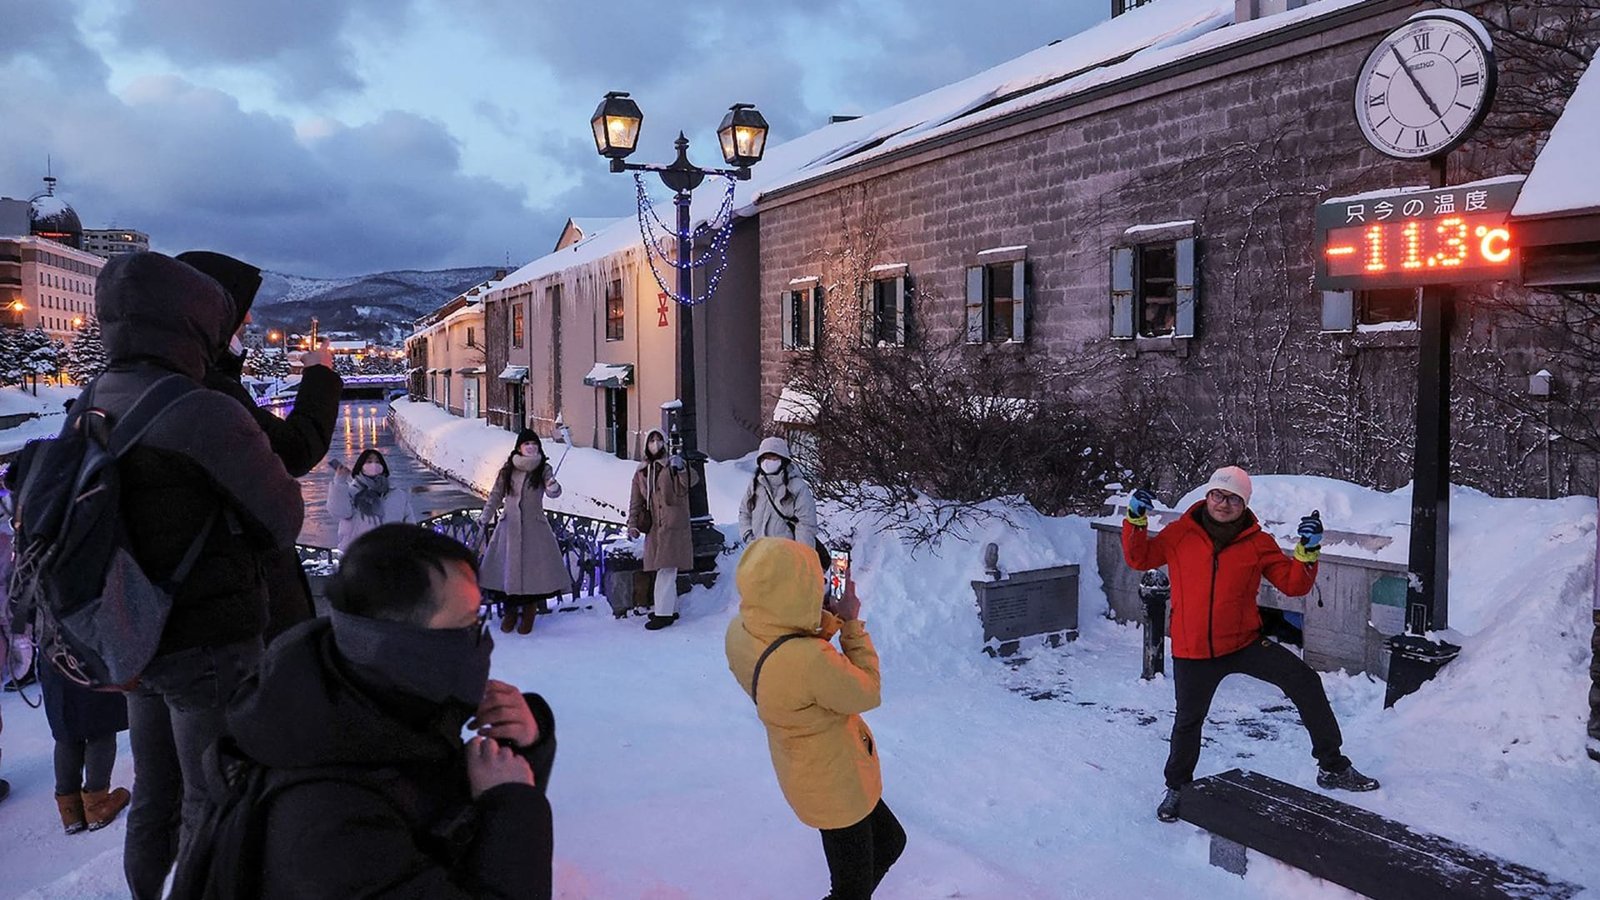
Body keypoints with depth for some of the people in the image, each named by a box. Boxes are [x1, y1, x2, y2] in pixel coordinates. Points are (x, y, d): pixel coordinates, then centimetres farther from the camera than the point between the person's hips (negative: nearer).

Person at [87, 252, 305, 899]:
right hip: (212, 648, -7)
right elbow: (284, 513, -10)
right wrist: (251, 548, 10)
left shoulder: (90, 409, -1)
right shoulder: (205, 415, -24)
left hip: (139, 641, 7)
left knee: (154, 795, 24)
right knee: (211, 804, 9)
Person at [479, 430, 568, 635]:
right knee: (508, 567, 4)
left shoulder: (543, 469, 0)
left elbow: (552, 492, -16)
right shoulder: (507, 469, 5)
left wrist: (553, 488, -39)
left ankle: (528, 613, 12)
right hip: (509, 525, 2)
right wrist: (486, 517, 3)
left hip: (534, 526, -2)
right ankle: (510, 611, 20)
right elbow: (496, 494, 12)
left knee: (534, 568, -4)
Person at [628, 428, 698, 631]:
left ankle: (663, 612, -8)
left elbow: (687, 485, -16)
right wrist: (632, 524, 6)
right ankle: (671, 608, 22)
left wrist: (681, 469, -33)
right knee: (665, 570, 12)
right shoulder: (641, 472, 14)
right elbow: (636, 501, 16)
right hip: (653, 526, 6)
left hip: (673, 525, -5)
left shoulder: (674, 464, 0)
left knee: (666, 569, -10)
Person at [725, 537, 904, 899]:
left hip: (808, 772, 8)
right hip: (836, 785, -8)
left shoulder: (739, 631, -15)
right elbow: (866, 693, -22)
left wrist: (829, 620, -8)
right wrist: (852, 624, -14)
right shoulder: (810, 660, -41)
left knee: (890, 842, 29)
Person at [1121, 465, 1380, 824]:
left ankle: (1332, 766, 3)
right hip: (1192, 651, -1)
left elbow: (1293, 584, -3)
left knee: (1305, 681, -12)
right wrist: (1137, 519, -11)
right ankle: (1177, 787, 34)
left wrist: (1307, 550, -18)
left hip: (1245, 643, 1)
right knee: (1188, 721, 11)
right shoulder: (1181, 533, -4)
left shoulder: (1258, 543, -2)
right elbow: (1139, 558, 2)